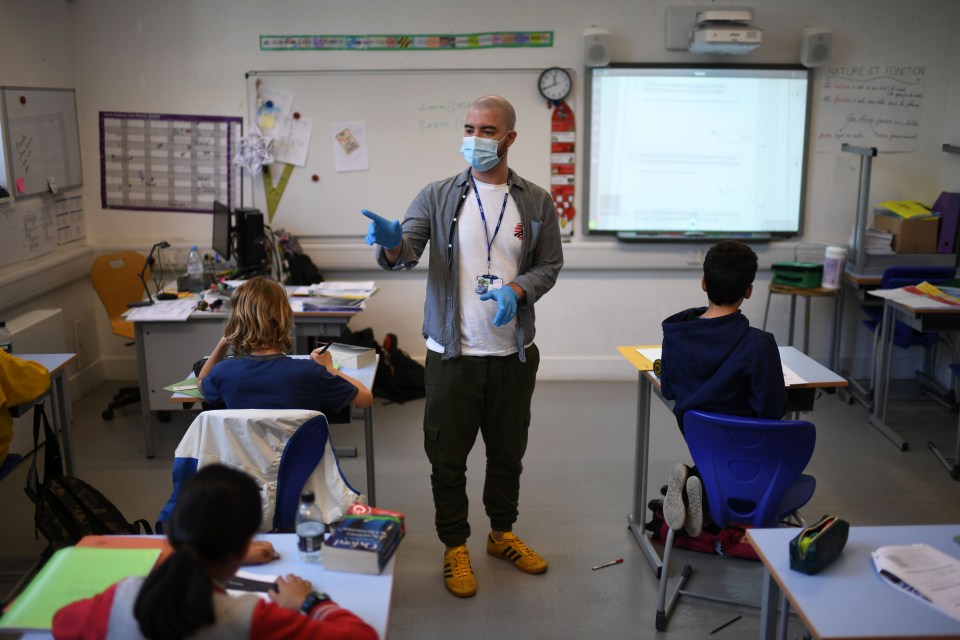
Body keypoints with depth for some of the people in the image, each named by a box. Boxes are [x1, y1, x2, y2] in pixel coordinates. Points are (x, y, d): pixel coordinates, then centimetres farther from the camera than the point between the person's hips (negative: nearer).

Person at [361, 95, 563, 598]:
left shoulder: (536, 203, 3)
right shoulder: (438, 196, 0)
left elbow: (549, 265, 5)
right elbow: (405, 251, -10)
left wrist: (516, 289, -15)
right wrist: (391, 243, -34)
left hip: (512, 354, 2)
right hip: (452, 354, -1)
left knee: (508, 452, 17)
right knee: (448, 457, 7)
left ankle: (502, 534, 38)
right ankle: (455, 547, 26)